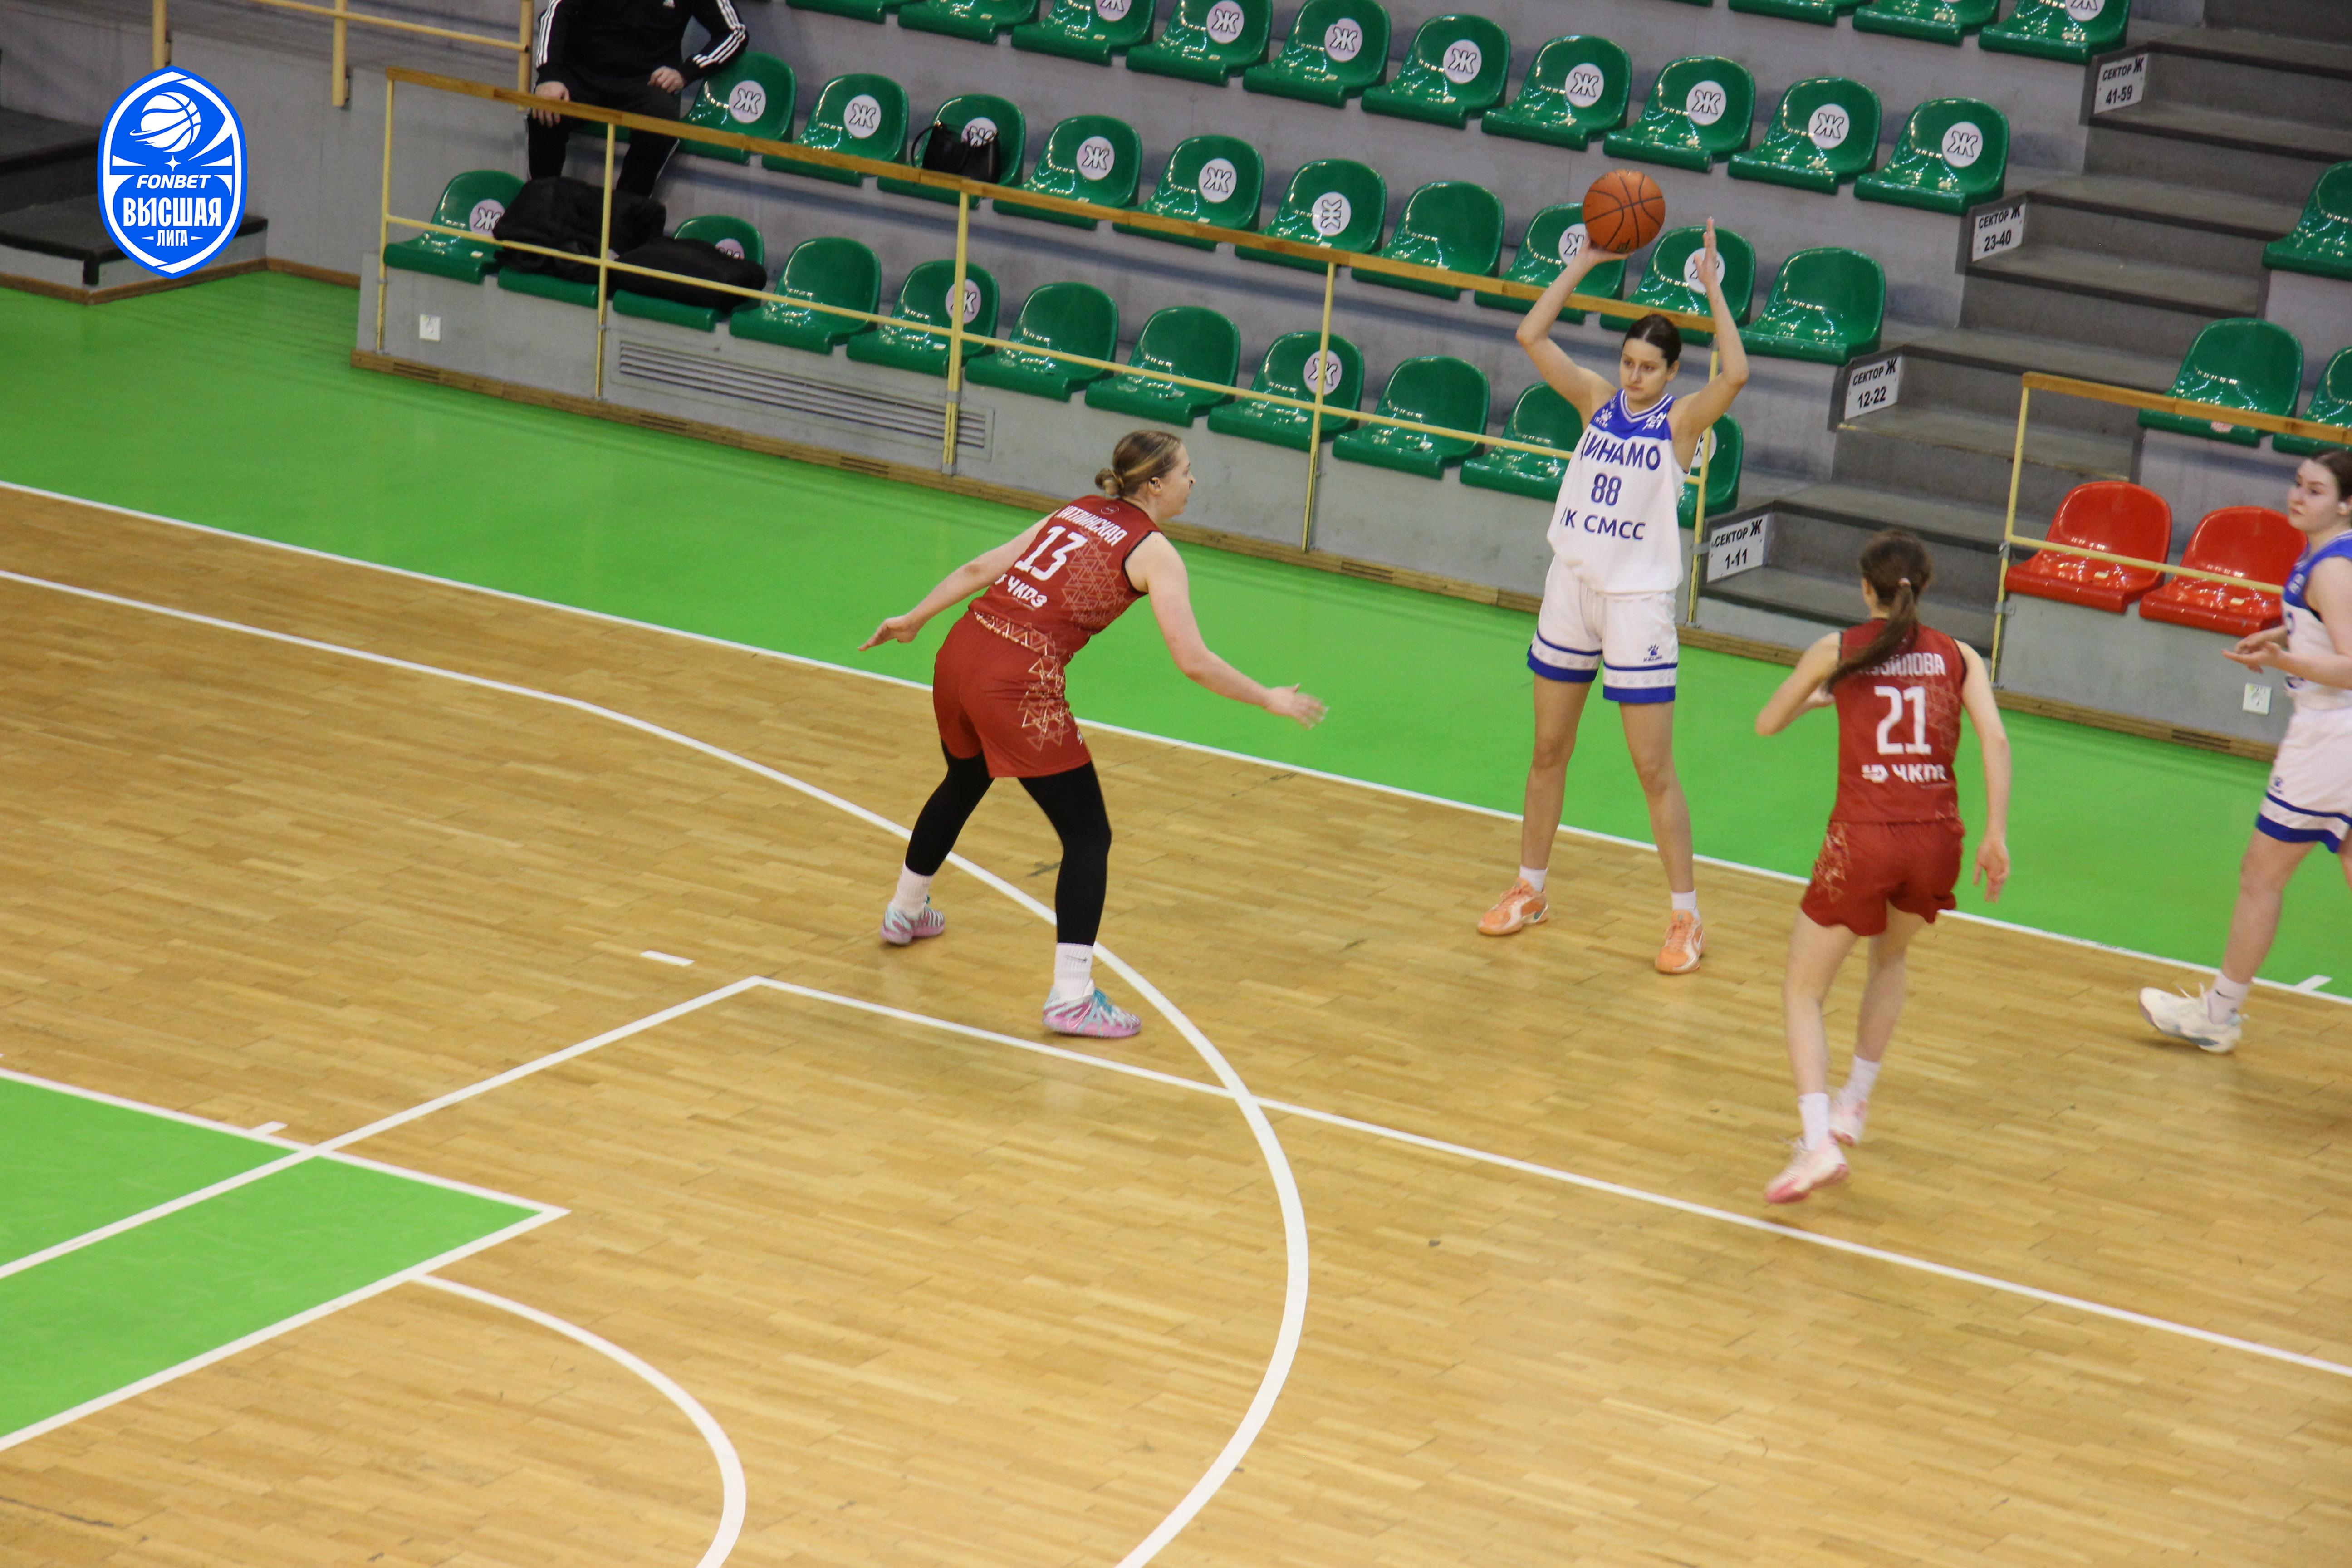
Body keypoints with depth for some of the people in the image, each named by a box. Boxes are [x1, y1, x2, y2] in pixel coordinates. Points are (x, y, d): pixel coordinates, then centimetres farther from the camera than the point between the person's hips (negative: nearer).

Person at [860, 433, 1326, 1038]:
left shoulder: (1077, 512, 17)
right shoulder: (1152, 551, -3)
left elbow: (979, 569, 18)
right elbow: (1194, 661, -10)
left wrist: (914, 620, 29)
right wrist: (1271, 700, 0)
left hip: (960, 653, 8)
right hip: (1021, 686, -8)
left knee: (963, 782, 35)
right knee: (1088, 835, 2)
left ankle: (905, 913, 55)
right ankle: (1072, 995, -5)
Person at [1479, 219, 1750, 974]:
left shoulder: (1683, 418, -7)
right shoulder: (1598, 402, 4)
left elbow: (1736, 375, -27)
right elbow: (1531, 336, -1)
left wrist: (1713, 289, -21)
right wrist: (1584, 262, -5)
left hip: (1638, 601, -5)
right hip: (1570, 589, 5)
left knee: (1654, 770, -2)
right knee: (1548, 750, 14)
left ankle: (1686, 916, 6)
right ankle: (1530, 888, 28)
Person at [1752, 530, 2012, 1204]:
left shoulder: (1837, 651, 8)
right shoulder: (1957, 657, 11)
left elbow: (1767, 724, 20)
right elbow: (1993, 737, -4)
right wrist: (1996, 834, -2)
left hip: (1864, 838, -3)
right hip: (1937, 840, 3)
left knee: (1802, 992, 8)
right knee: (1890, 957, 34)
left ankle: (1819, 1142, -11)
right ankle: (1854, 1104, 34)